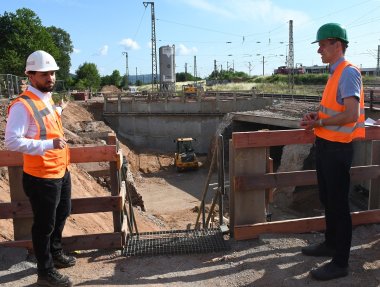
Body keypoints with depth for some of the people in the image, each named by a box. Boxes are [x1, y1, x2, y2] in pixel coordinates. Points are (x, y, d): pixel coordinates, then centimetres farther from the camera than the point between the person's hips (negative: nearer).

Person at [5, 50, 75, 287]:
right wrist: (49, 144, -31)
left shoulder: (48, 100, 8)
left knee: (61, 215, 24)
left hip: (61, 172, 9)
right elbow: (12, 141, -26)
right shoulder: (22, 105, -20)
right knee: (45, 224, 6)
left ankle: (56, 254, 47)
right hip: (41, 177, -9)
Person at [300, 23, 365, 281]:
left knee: (339, 204, -1)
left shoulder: (349, 72, -14)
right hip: (326, 146, 10)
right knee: (328, 200, 19)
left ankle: (340, 263, 10)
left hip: (337, 148, -10)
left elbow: (351, 115, -23)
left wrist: (318, 122, -14)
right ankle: (331, 244, 35)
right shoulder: (335, 73, 14)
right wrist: (317, 116, 7)